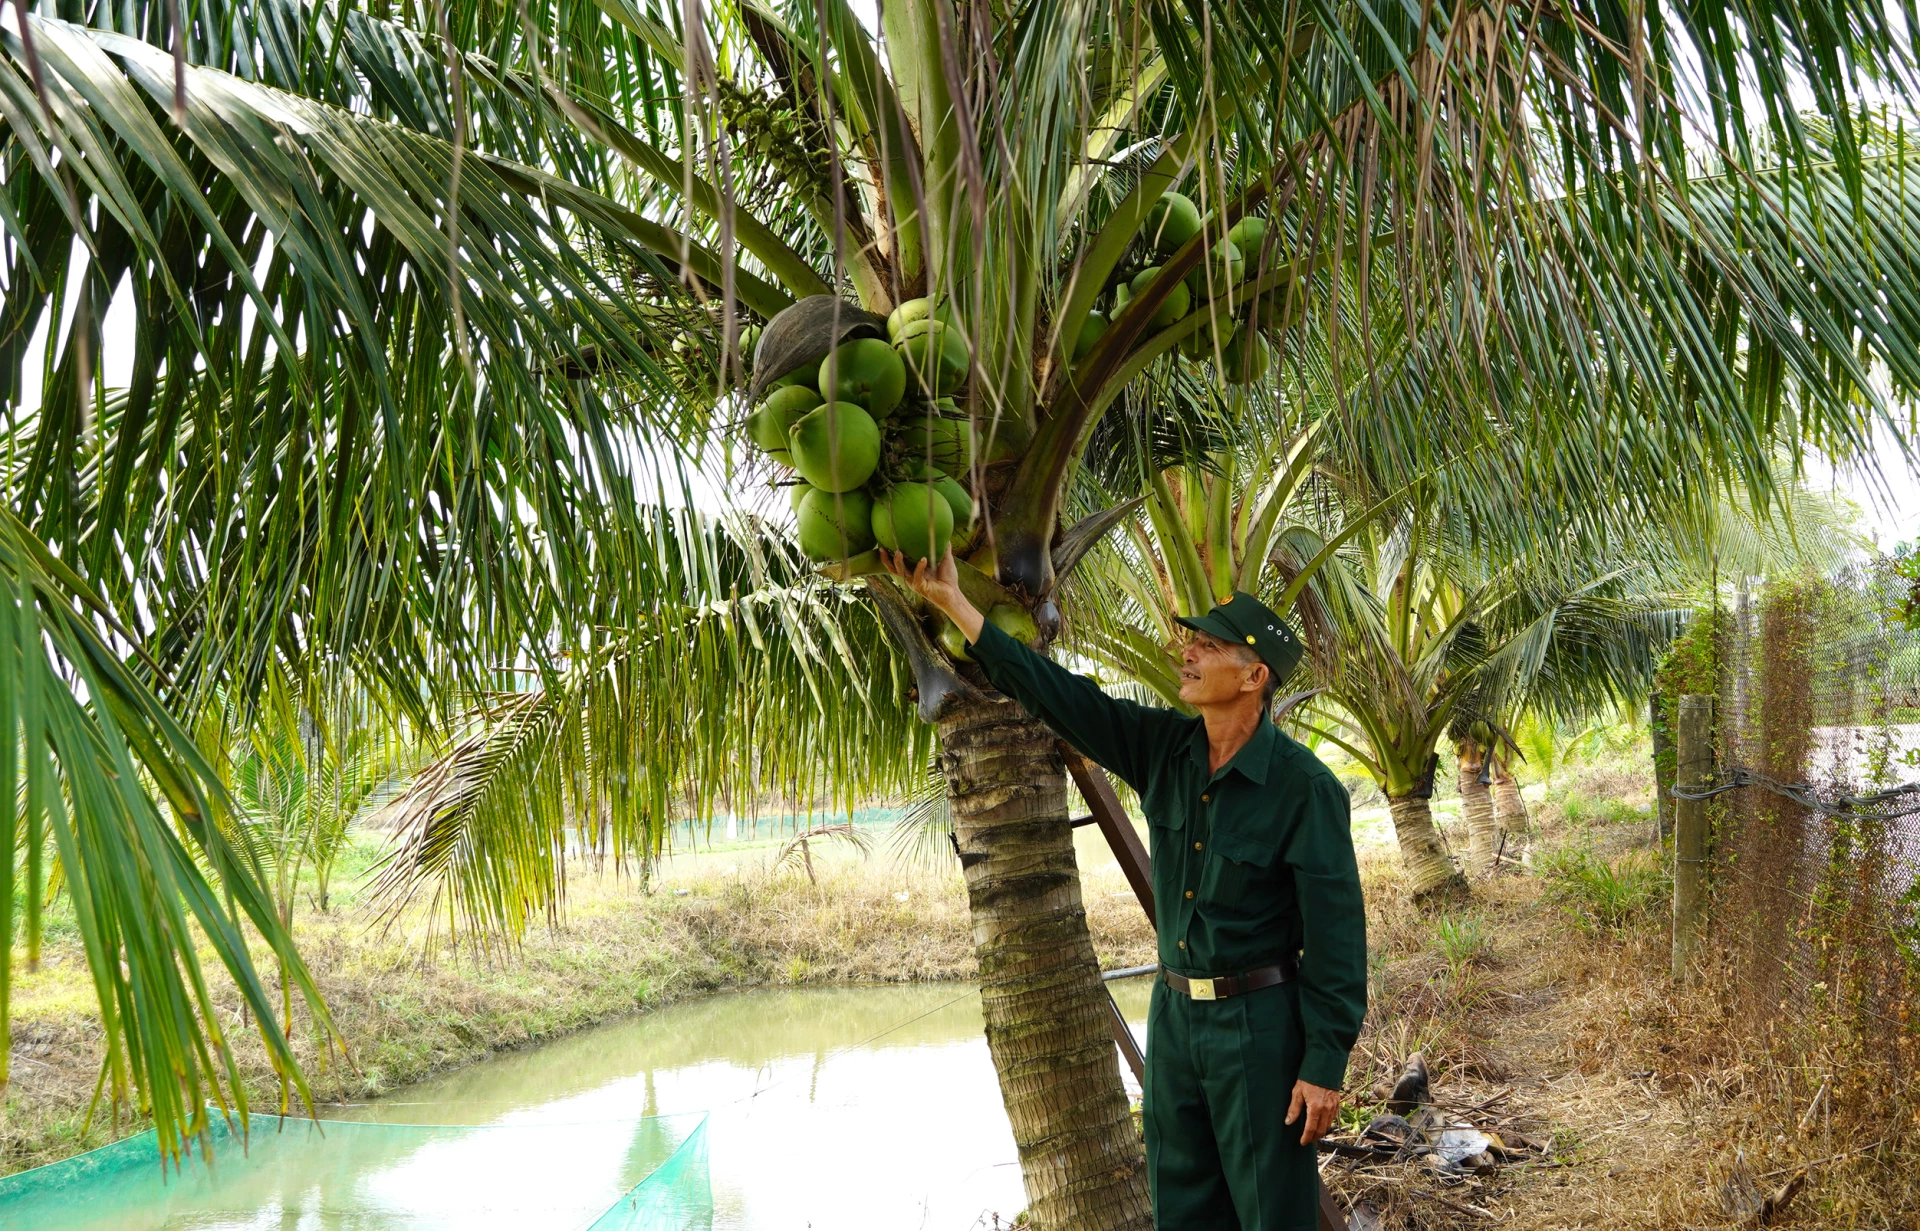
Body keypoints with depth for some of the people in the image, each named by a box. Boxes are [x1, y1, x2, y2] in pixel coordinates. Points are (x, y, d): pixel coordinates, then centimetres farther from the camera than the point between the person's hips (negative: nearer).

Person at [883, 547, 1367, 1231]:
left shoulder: (1304, 786, -17)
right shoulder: (1163, 748, -1)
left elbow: (1336, 931, -15)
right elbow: (1054, 692, -2)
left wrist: (1326, 1065, -15)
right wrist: (950, 600, -5)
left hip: (1259, 1023, -6)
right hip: (1174, 1013, 6)